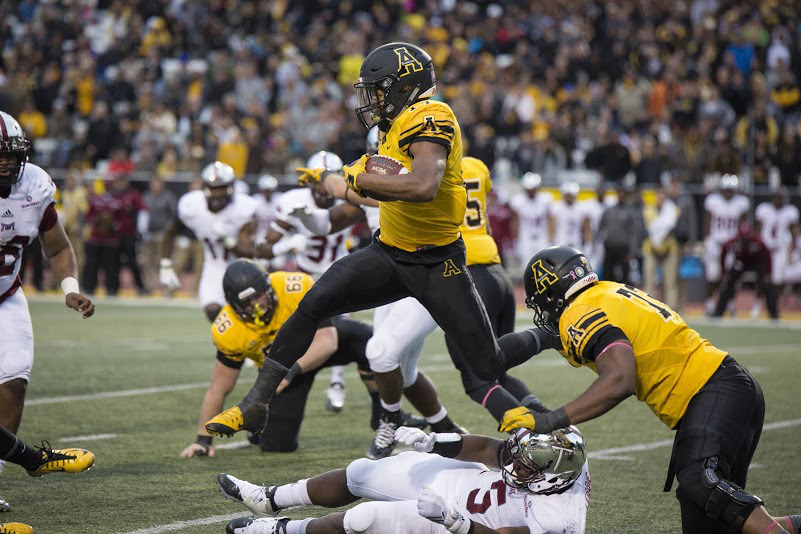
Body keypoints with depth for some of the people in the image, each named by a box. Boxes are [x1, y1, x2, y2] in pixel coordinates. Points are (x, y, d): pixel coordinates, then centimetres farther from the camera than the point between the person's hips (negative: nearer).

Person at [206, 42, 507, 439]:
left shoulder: (431, 120, -19)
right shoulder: (398, 126, 8)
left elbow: (423, 187, -35)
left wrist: (359, 178, -25)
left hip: (437, 264, -7)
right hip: (389, 253, 7)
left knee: (488, 366, -5)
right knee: (313, 305, -6)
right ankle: (255, 405, 0)